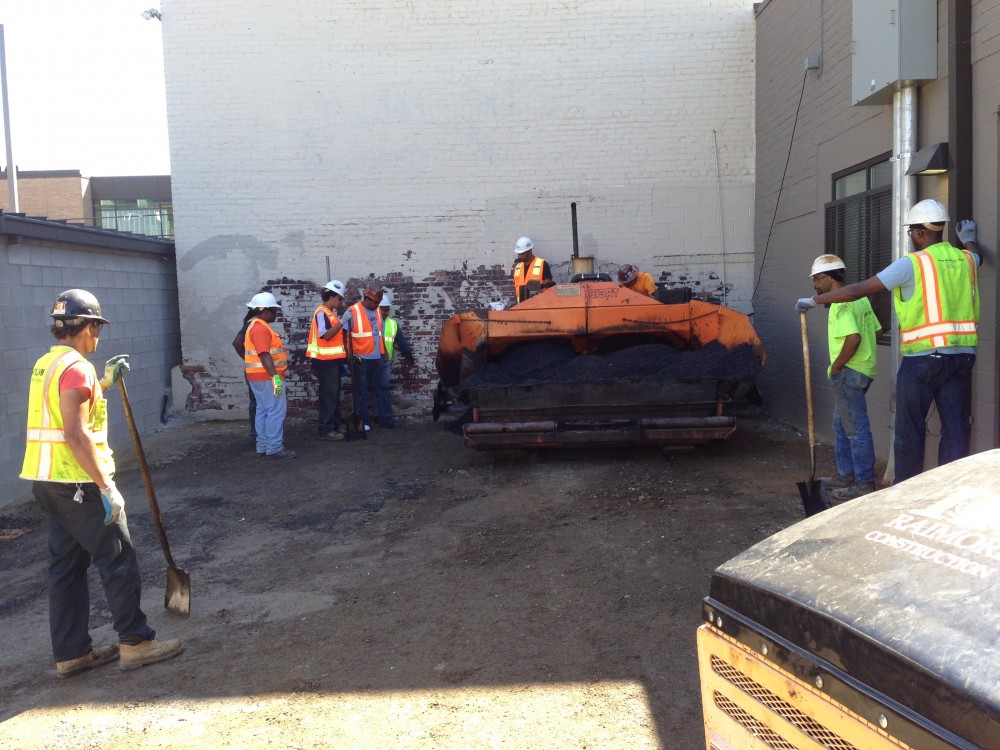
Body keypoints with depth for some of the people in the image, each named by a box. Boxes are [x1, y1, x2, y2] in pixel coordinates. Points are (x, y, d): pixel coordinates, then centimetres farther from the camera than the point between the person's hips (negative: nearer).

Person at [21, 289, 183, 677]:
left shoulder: (46, 365, 13)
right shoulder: (76, 367, -16)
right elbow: (75, 434, -24)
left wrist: (103, 384, 21)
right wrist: (107, 486, -23)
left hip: (47, 481, 10)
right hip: (78, 483, -9)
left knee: (66, 566, 13)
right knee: (118, 560, 0)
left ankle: (71, 652, 20)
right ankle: (135, 643, 8)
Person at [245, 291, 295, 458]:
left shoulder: (257, 326, 17)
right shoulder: (260, 328, -17)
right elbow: (264, 355, -27)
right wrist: (275, 376, -32)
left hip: (262, 377, 11)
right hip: (267, 377, -11)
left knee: (264, 411, 13)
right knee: (276, 411, -9)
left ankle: (263, 446, 17)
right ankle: (274, 448, -8)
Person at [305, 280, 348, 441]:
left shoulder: (330, 313, 14)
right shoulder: (322, 313, -15)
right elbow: (326, 335, -26)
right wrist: (342, 322, -27)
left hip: (332, 360, 10)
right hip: (325, 361, -10)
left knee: (335, 394, 15)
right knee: (328, 395, -7)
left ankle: (337, 424, 23)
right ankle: (326, 430, -3)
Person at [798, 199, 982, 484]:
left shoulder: (911, 263, -8)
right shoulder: (966, 259, 10)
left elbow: (857, 290, -9)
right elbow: (976, 255, 39)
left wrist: (814, 300, 1)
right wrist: (968, 239, 61)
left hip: (922, 357, -6)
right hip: (961, 356, 6)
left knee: (910, 429, 5)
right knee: (955, 428, 7)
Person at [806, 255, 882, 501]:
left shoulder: (841, 304, -18)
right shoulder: (859, 297, 13)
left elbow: (854, 338, -28)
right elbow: (877, 330, 18)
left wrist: (836, 366, -17)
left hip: (849, 373, -11)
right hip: (863, 369, 11)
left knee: (856, 429, -4)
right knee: (842, 424, 19)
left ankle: (865, 484, 2)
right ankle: (846, 475, 28)